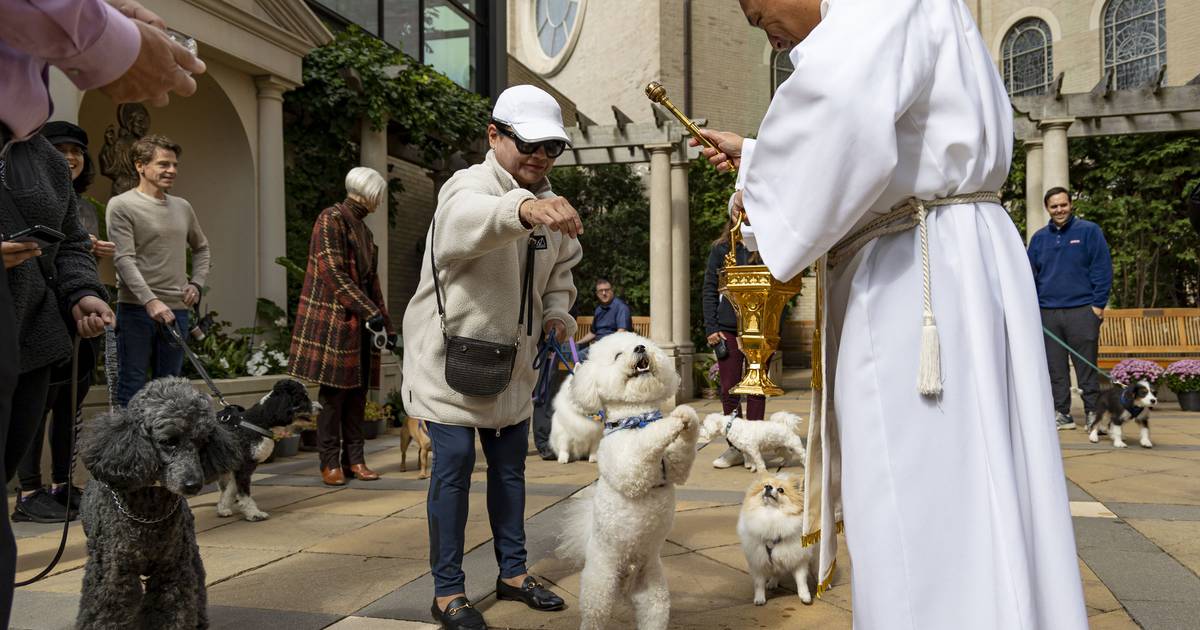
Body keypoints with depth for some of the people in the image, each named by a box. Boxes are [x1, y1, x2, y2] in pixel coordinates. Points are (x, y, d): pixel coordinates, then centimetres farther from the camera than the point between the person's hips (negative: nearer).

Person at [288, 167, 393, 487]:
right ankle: (330, 463, 5)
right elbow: (333, 272, -16)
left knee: (357, 392, 6)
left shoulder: (363, 229, 18)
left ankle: (354, 460, 11)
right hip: (332, 320, -8)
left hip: (359, 323, 8)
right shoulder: (331, 219, -8)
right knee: (333, 392, -4)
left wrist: (385, 323, 13)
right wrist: (371, 312, -18)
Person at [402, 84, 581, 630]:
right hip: (451, 357, -7)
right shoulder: (469, 186, -18)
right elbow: (470, 219, -45)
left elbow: (560, 271, 21)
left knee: (510, 466, 14)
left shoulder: (552, 205, 7)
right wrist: (523, 209, -66)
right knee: (454, 466, -3)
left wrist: (557, 312, 0)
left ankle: (513, 573, 29)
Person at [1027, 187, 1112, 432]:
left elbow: (1102, 270, -2)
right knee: (1055, 369, 6)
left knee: (1086, 366, 0)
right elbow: (1031, 275, 13)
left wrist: (1098, 304, -7)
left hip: (1082, 311, -3)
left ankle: (1092, 413, 8)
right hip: (1047, 313, 4)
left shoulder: (1089, 231, 1)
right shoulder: (1039, 238, 11)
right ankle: (1061, 414, 13)